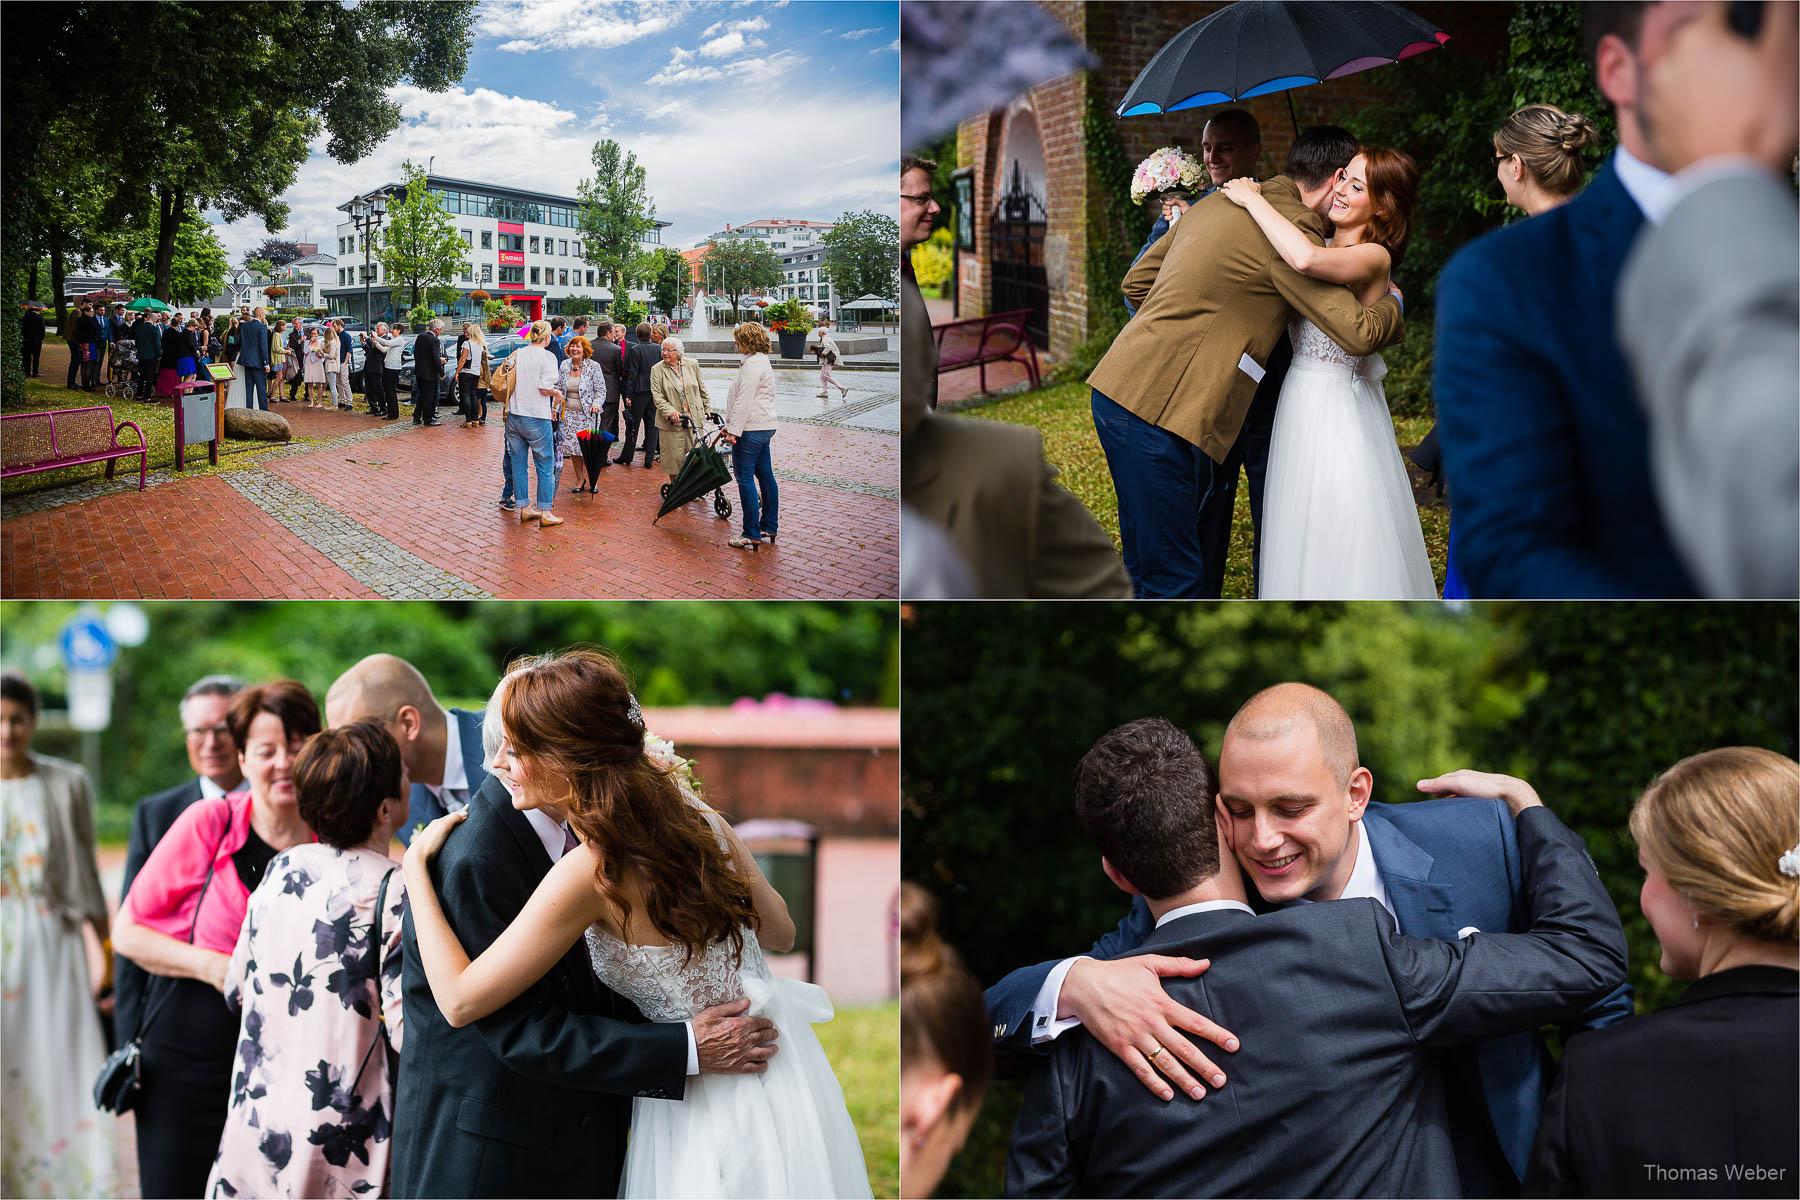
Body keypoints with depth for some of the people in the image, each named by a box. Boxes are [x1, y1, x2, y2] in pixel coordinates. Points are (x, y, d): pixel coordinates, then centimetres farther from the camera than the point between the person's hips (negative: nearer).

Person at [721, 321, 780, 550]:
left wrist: (734, 430, -19)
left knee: (745, 478, -7)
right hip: (764, 427, 11)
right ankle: (769, 528, 20)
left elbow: (744, 401, -22)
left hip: (751, 429, -11)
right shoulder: (762, 361, 17)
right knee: (765, 476, 13)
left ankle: (752, 535, -7)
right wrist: (730, 426, 24)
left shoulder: (752, 364, -17)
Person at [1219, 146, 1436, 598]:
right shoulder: (1329, 249, 9)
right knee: (1305, 540, 13)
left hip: (1340, 412, -8)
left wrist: (1253, 200, -22)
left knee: (1342, 541, -2)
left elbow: (1306, 259, -34)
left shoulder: (1374, 257, -15)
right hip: (1301, 403, 8)